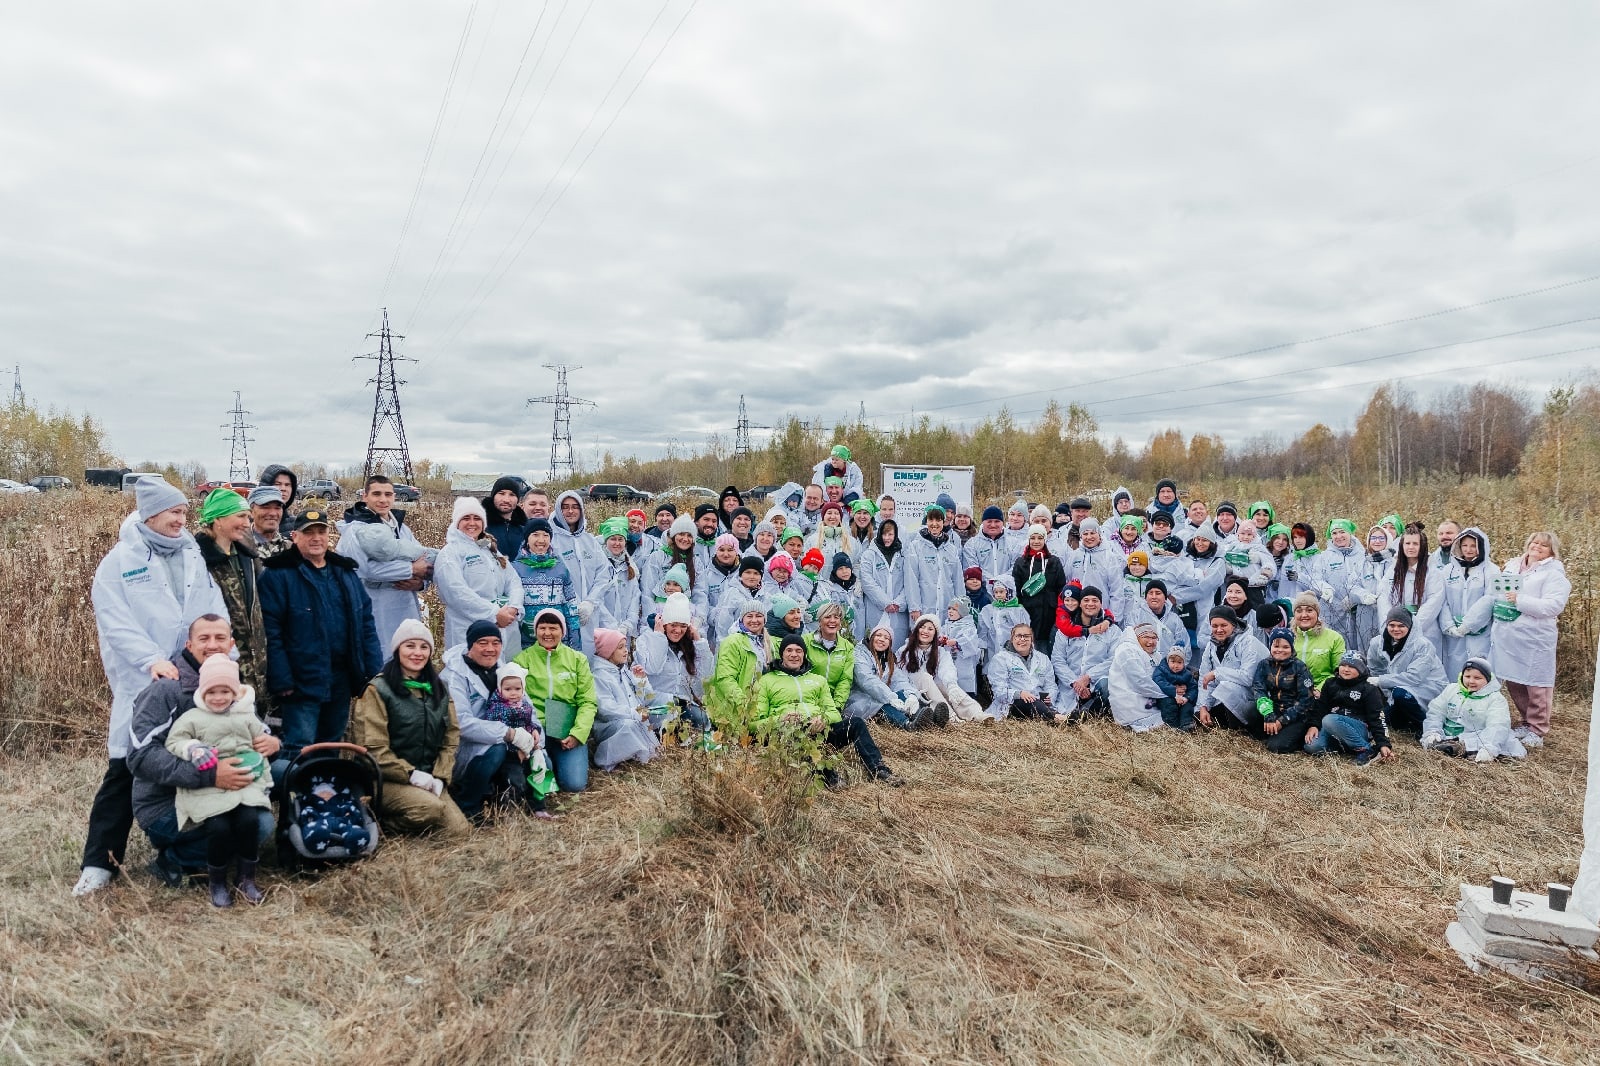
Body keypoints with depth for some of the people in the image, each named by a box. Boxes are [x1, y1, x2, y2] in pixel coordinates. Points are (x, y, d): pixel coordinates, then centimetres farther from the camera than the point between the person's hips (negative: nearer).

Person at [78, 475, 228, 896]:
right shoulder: (120, 560, -1)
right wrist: (152, 659, -21)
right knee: (124, 770, 0)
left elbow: (215, 610, 4)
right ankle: (99, 862, 11)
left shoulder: (193, 556, 9)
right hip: (142, 684, -3)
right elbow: (115, 621, -9)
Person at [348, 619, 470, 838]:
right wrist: (410, 774, -16)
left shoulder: (439, 689, 13)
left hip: (428, 781, 6)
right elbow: (373, 747, -11)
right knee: (432, 808, -33)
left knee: (459, 830, -17)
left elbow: (451, 739, 10)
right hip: (387, 780, -6)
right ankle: (380, 821, -6)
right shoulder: (378, 689, -4)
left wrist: (440, 777, -4)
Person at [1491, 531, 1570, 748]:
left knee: (1535, 684, 0)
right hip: (1507, 636, 6)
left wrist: (1520, 601, -20)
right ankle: (1526, 722, 27)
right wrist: (1499, 603, 6)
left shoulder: (1554, 573, -4)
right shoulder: (1512, 566, 15)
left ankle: (1537, 731, 10)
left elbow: (1554, 605, -16)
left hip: (1534, 638, -6)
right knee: (1513, 681, 13)